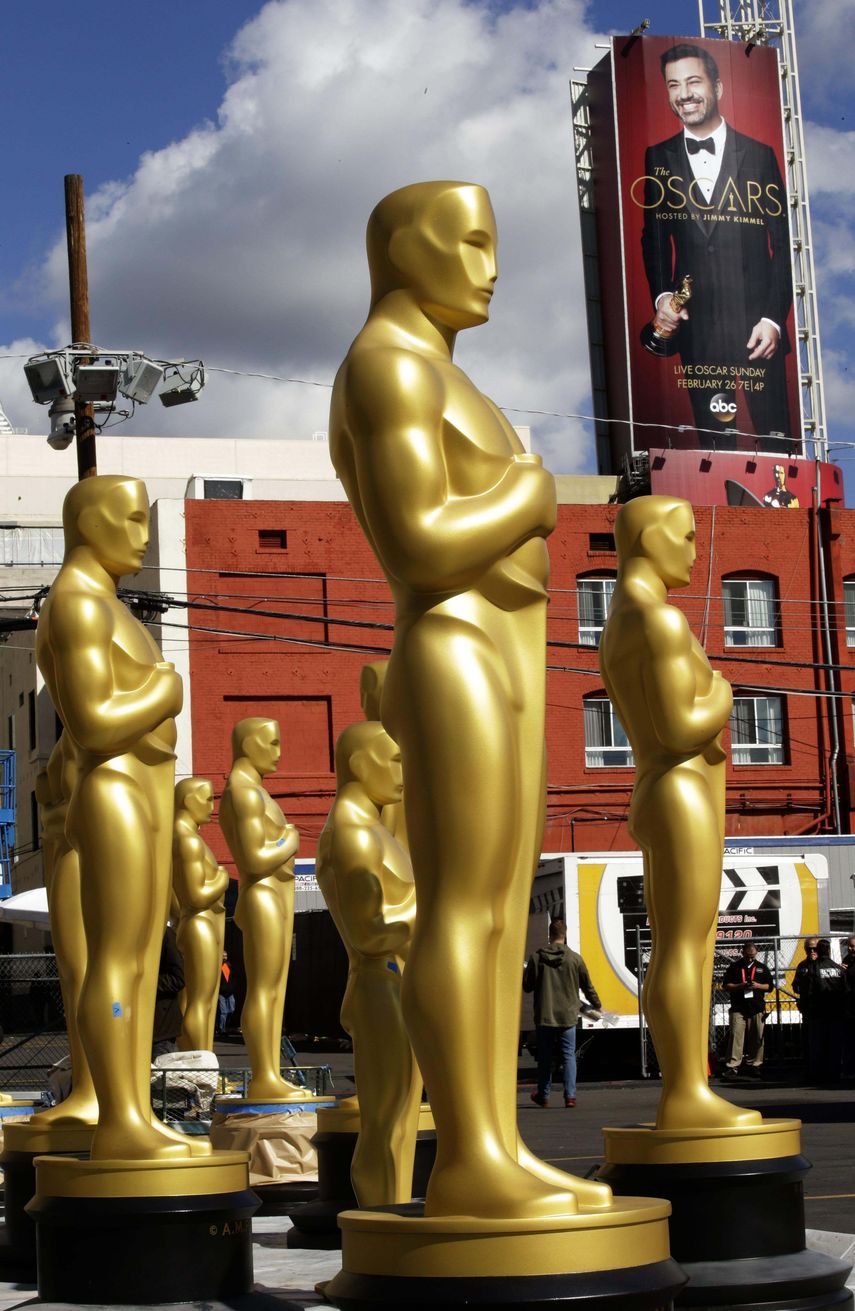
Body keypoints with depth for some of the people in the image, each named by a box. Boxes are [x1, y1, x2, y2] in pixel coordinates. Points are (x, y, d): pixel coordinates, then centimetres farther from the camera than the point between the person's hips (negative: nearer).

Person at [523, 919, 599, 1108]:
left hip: (544, 1016, 0)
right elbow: (587, 986, 6)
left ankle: (543, 1095, 21)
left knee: (545, 1057, 12)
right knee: (569, 1056, 4)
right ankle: (570, 1095, -5)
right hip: (568, 1016, 0)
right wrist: (596, 1005, 23)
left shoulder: (536, 958, -5)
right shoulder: (575, 959, -4)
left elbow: (527, 986, 0)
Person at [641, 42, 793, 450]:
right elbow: (653, 237, 14)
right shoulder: (658, 158, 8)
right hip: (696, 325, 2)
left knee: (775, 436, 0)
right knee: (713, 441, 7)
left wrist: (773, 318, -8)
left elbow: (784, 244, 1)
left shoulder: (759, 155, 2)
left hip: (757, 321, -2)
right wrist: (660, 296, -2)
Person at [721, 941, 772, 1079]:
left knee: (756, 1039, 1)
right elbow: (726, 985, 7)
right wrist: (740, 986, -9)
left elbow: (770, 986, 14)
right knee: (735, 1036, -9)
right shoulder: (734, 967, 9)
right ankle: (732, 1066, -10)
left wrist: (758, 985, -6)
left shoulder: (762, 968, 14)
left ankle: (754, 1065, 10)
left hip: (757, 1008, 2)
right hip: (738, 1008, -2)